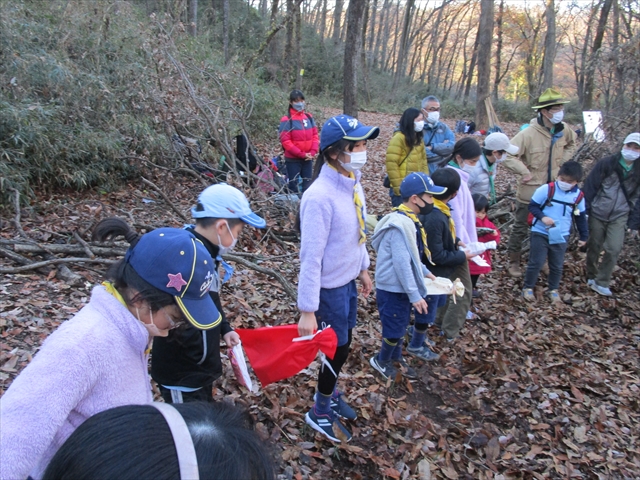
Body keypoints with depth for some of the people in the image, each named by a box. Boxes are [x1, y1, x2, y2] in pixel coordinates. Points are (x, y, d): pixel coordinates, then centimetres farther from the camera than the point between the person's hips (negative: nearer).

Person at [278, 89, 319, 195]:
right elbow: (285, 141, -13)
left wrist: (313, 152, -9)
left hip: (308, 158, 5)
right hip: (292, 159, -5)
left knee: (308, 184, 12)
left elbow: (315, 135, 7)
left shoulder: (309, 117, 5)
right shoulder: (286, 120, -10)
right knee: (293, 185, 5)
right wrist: (301, 154, -15)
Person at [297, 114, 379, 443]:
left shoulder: (353, 182, -3)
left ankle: (330, 393, 49)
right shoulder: (320, 197, -29)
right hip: (329, 288, -7)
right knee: (337, 349, 10)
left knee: (343, 344, 23)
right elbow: (310, 257, -27)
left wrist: (363, 268, 19)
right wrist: (307, 311, -24)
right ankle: (320, 411, 35)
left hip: (349, 281, 8)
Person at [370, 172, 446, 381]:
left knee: (400, 325, 23)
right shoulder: (400, 225, -28)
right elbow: (402, 264, -29)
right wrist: (415, 296, -26)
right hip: (393, 289, -9)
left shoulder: (408, 219, 4)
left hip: (401, 287, 9)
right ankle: (381, 360, 31)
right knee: (395, 329, 8)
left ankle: (396, 357, 42)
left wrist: (425, 272, 17)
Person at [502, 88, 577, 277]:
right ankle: (514, 262, 23)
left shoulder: (564, 130, -3)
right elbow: (507, 156, -26)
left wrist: (562, 162, 8)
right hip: (530, 190, -6)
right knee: (521, 228, 8)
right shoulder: (528, 134, -22)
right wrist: (524, 172, -24)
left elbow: (571, 144, 21)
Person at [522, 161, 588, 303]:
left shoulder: (578, 196, -2)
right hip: (541, 233, -3)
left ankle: (553, 289, 30)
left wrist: (584, 236, 13)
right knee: (536, 262, 1)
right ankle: (528, 288, 17)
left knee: (557, 265, 13)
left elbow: (581, 217, 10)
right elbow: (532, 206, -9)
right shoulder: (546, 190, -15)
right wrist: (542, 217, -26)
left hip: (561, 236, 4)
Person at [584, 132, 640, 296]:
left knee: (614, 249, -9)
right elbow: (590, 187, -6)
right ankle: (591, 276, 30)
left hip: (619, 217, 2)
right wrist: (584, 209, -11)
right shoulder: (606, 163, -6)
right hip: (597, 213, -2)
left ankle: (601, 282, 5)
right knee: (594, 247, 9)